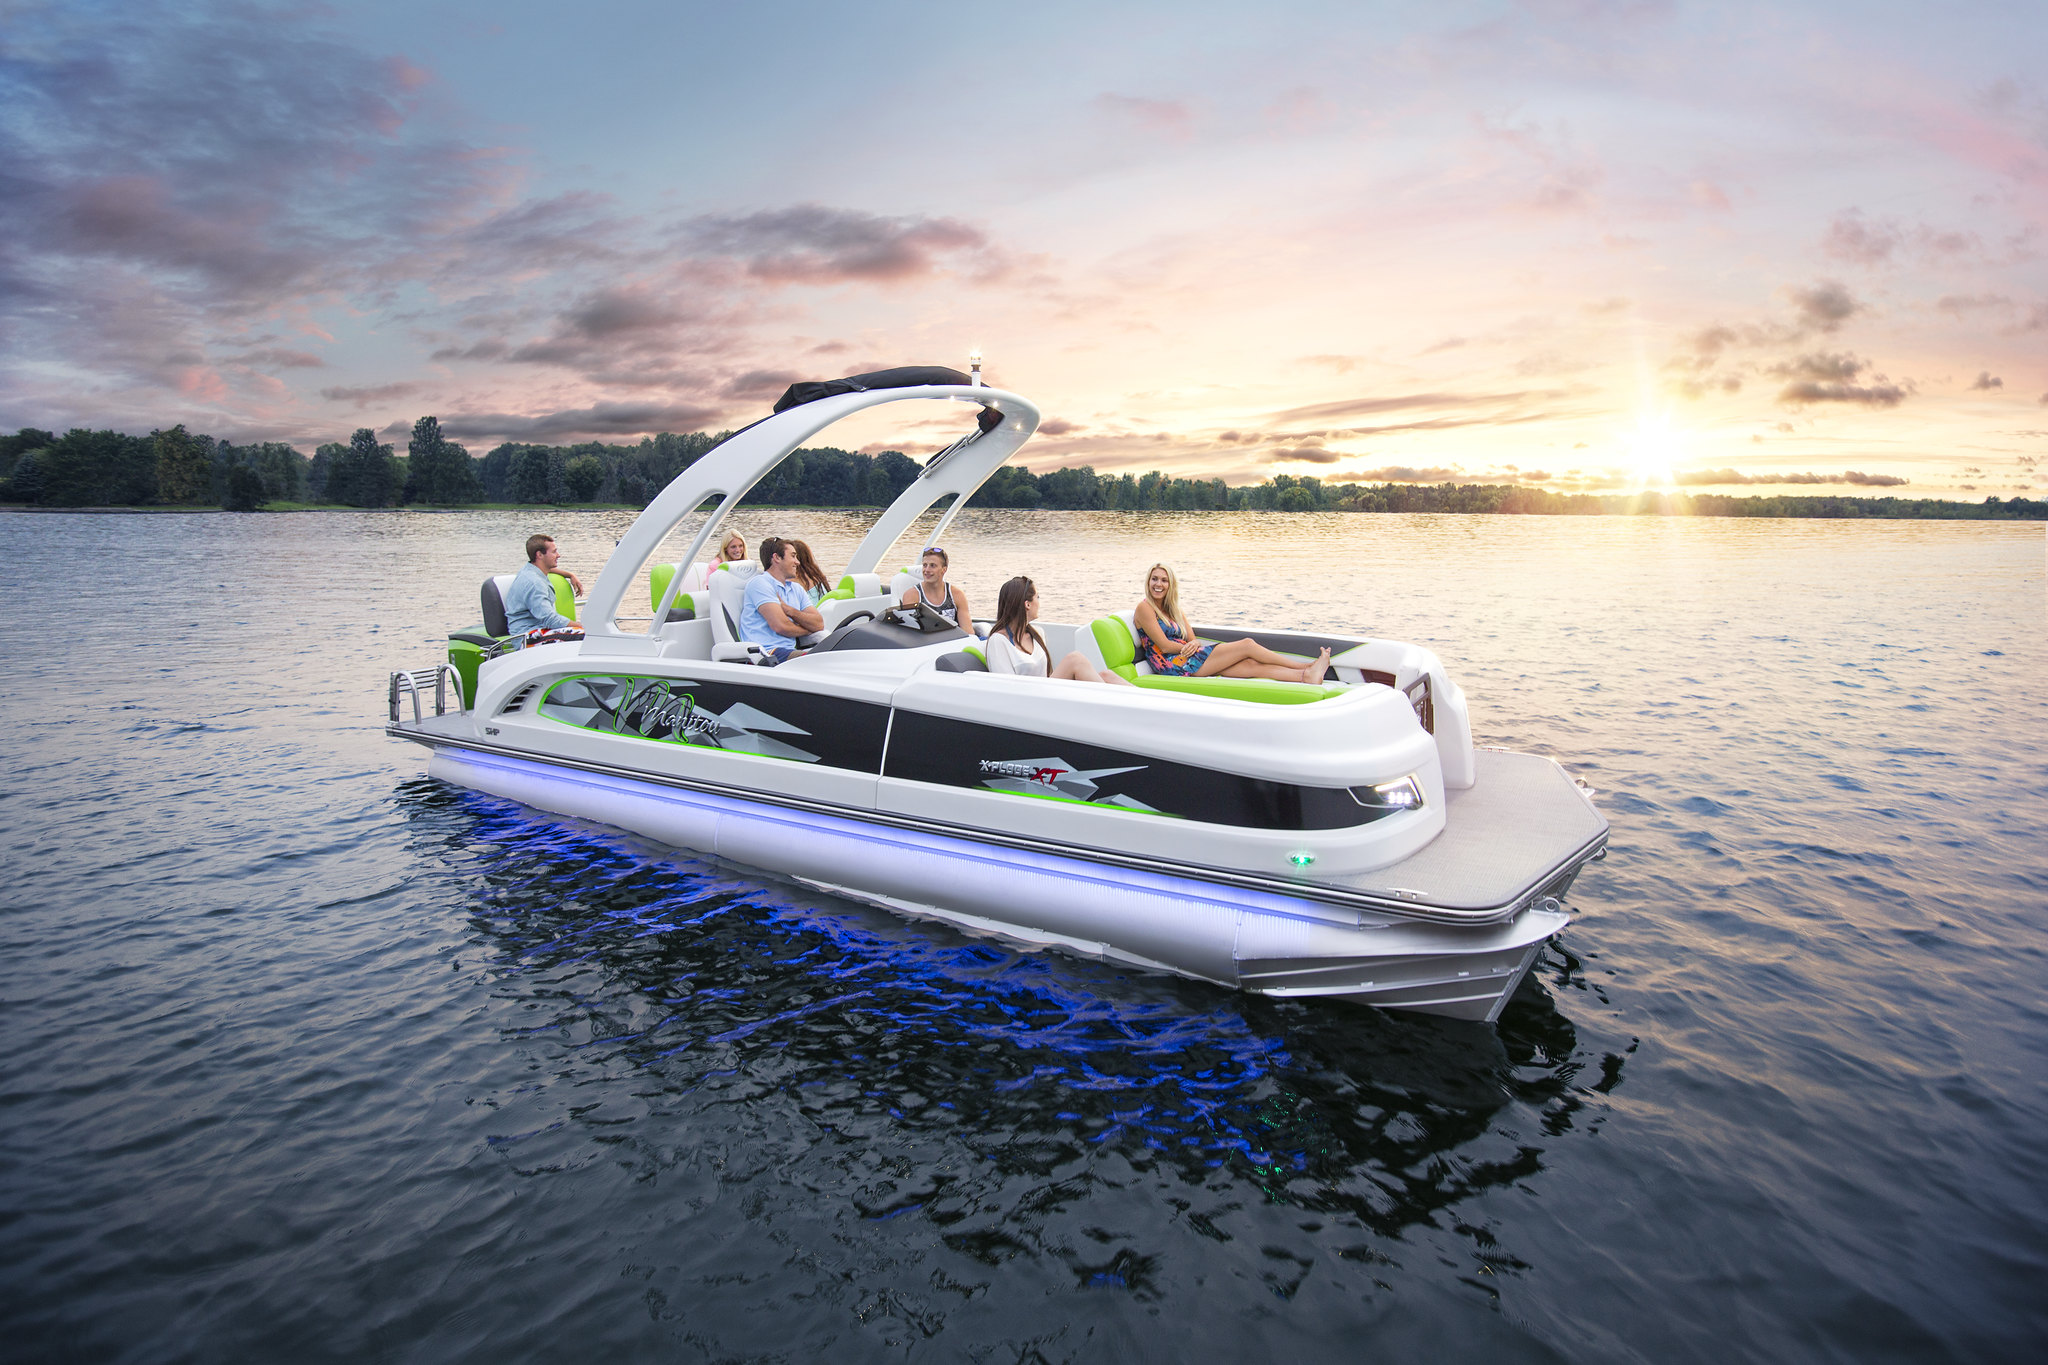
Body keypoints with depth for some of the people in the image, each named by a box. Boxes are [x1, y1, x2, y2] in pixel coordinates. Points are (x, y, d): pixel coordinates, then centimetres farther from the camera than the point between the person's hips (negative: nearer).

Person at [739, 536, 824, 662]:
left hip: (790, 651, 7)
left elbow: (819, 624, 11)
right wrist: (807, 630, 9)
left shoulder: (796, 589, 25)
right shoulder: (759, 583, -1)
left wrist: (788, 610, -4)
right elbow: (781, 626, -11)